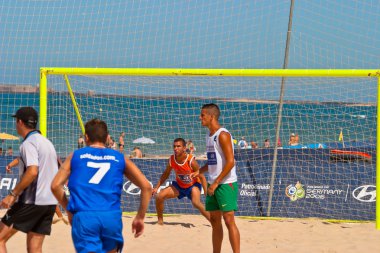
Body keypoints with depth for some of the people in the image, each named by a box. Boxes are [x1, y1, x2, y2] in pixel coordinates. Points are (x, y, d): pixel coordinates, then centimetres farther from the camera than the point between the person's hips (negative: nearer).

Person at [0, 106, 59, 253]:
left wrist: (13, 194, -22)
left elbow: (32, 171, -25)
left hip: (31, 202, -8)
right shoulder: (47, 143, 18)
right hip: (49, 202, 8)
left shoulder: (29, 143, -10)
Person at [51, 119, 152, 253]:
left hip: (83, 217, -2)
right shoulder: (119, 158, 15)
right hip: (112, 217, 2)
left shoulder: (75, 156, 13)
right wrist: (140, 217, 15)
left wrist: (69, 210, 18)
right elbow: (146, 187, 9)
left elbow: (55, 186, 5)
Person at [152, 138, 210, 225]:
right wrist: (156, 187, 1)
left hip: (193, 185, -5)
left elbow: (202, 177, -20)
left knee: (196, 203, -32)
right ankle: (160, 220, 12)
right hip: (179, 186, 5)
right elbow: (165, 174, 3)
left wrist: (206, 193, -22)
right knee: (159, 196, -8)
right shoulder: (171, 160, -16)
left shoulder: (191, 160, -29)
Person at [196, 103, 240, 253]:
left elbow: (230, 162, -19)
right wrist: (198, 172, 9)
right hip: (213, 184, 9)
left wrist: (216, 183, -20)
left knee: (229, 220, -11)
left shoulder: (223, 135, -13)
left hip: (226, 184, -9)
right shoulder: (209, 136, 14)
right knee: (215, 221, 11)